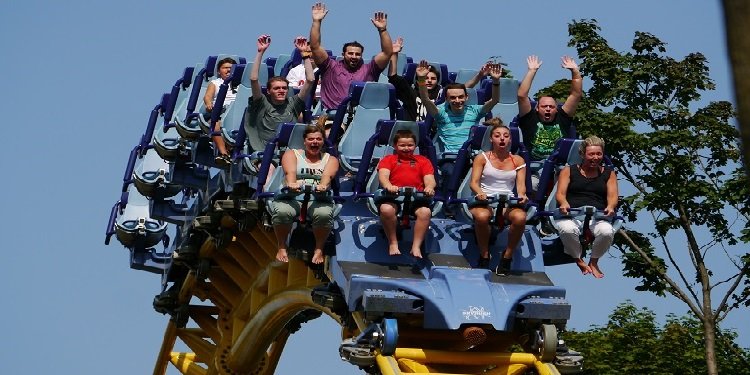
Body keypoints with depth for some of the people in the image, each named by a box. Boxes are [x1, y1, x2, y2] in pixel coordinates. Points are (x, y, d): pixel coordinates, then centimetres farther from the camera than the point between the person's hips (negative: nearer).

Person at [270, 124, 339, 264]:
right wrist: (291, 184, -29)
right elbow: (290, 172, -4)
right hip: (292, 196, 0)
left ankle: (319, 249, -10)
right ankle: (282, 247, -9)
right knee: (282, 212, -34)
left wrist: (323, 185, -29)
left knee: (324, 214, -35)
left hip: (318, 198, 0)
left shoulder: (330, 159, 20)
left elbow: (327, 175, -4)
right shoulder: (291, 154, 18)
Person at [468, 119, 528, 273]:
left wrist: (521, 195, -18)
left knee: (520, 218, -35)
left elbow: (521, 184, 6)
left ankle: (507, 256, -14)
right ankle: (484, 256, -17)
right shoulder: (482, 158, 7)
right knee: (482, 216, -40)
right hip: (485, 200, -2)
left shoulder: (518, 161, 14)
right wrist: (480, 193, -24)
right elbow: (474, 182, -1)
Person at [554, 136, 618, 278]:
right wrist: (564, 203, -21)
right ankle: (579, 261, -9)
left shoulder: (608, 174, 20)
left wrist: (610, 206, -19)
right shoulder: (569, 171, 16)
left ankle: (594, 262, -4)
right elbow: (560, 193, 4)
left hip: (598, 216, 1)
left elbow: (612, 196, 6)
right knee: (567, 229, -39)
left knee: (607, 232, -35)